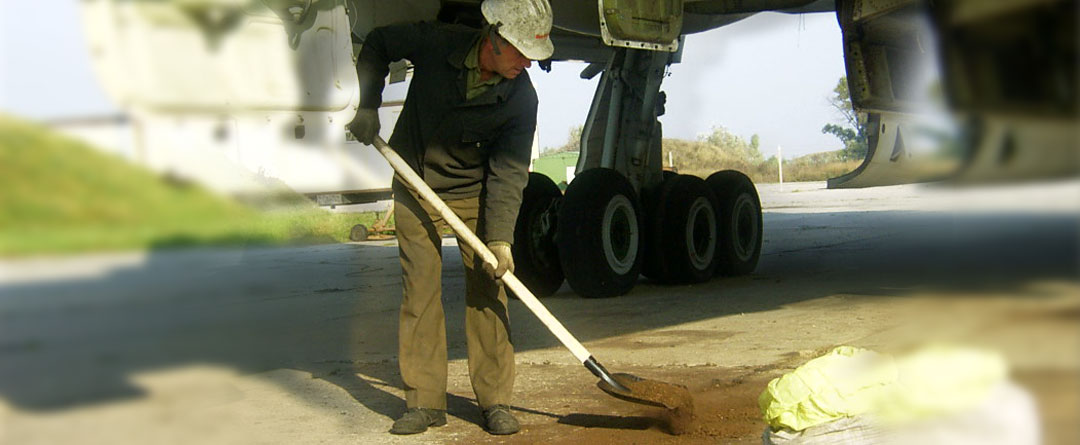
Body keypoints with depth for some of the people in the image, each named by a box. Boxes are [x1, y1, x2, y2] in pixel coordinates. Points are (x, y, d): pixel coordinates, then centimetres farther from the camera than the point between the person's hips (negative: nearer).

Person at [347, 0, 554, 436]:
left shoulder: (521, 99, -18)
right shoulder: (436, 43, -20)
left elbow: (508, 172, -16)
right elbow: (378, 43, 0)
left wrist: (500, 237, -25)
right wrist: (367, 105, -7)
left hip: (474, 194, 0)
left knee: (486, 291, -4)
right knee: (419, 292, 0)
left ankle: (494, 400, 4)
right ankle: (424, 401, 6)